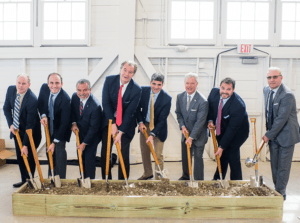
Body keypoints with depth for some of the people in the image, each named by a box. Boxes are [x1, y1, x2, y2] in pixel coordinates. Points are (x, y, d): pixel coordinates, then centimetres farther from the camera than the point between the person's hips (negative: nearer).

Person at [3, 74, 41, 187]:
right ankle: (24, 180, 28)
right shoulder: (11, 90, -9)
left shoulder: (32, 100, -29)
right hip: (17, 130, 6)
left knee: (29, 156, 0)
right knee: (20, 157, 13)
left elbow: (30, 124, -27)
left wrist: (25, 145, -25)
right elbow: (6, 108, 6)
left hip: (30, 132, -6)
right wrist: (10, 124, -8)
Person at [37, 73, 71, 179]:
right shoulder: (44, 88, -11)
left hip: (61, 129, -6)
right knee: (49, 154, 13)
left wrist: (55, 142, -25)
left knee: (59, 151, -11)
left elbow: (64, 123, -27)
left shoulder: (65, 99, -30)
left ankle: (60, 180, 4)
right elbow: (40, 103, 7)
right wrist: (43, 115, -15)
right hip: (49, 126, 6)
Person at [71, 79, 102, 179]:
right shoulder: (75, 97, -11)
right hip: (80, 133, 6)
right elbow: (72, 111, 9)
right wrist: (73, 123, -10)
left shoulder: (95, 106, -31)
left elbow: (94, 127, -24)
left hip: (92, 136, -6)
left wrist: (84, 143, -19)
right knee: (81, 157, 14)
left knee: (89, 158, -5)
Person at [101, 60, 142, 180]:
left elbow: (129, 112, -16)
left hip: (126, 125, -2)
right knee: (105, 152, 2)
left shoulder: (136, 89, -15)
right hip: (108, 121, 2)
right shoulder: (109, 80, -9)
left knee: (124, 154, 1)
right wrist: (112, 123, -18)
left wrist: (121, 132, -20)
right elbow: (105, 103, -11)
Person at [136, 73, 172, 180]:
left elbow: (162, 119, -20)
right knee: (144, 151, 15)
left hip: (158, 128, -4)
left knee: (158, 155, -2)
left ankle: (159, 178, 16)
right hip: (144, 125, 4)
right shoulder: (143, 91, -11)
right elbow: (138, 107, 2)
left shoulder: (167, 98, -21)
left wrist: (152, 134, -27)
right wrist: (140, 122, -11)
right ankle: (148, 173, 36)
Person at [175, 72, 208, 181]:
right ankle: (185, 176, 38)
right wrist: (182, 126, -7)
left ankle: (198, 181, 19)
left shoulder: (202, 101, -22)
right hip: (186, 132, 5)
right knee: (185, 156, 16)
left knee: (198, 157, 3)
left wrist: (191, 137, -20)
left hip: (198, 135, -5)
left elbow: (200, 121, -20)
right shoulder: (180, 97, -4)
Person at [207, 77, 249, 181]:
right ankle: (217, 180, 28)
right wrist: (210, 120, -11)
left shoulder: (239, 105, -33)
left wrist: (222, 147, -25)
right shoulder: (214, 92, -16)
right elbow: (210, 106, 6)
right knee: (222, 155, 11)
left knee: (232, 152, -13)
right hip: (221, 129, 5)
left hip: (237, 132, -5)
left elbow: (232, 129, -28)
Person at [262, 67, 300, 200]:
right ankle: (276, 190, 30)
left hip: (286, 136, -7)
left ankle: (280, 193, 18)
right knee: (274, 166, 15)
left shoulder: (287, 95, -21)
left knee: (283, 167, 4)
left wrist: (269, 135, -15)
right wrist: (268, 133, 8)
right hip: (273, 135, 7)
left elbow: (281, 119, -21)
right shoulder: (266, 90, 4)